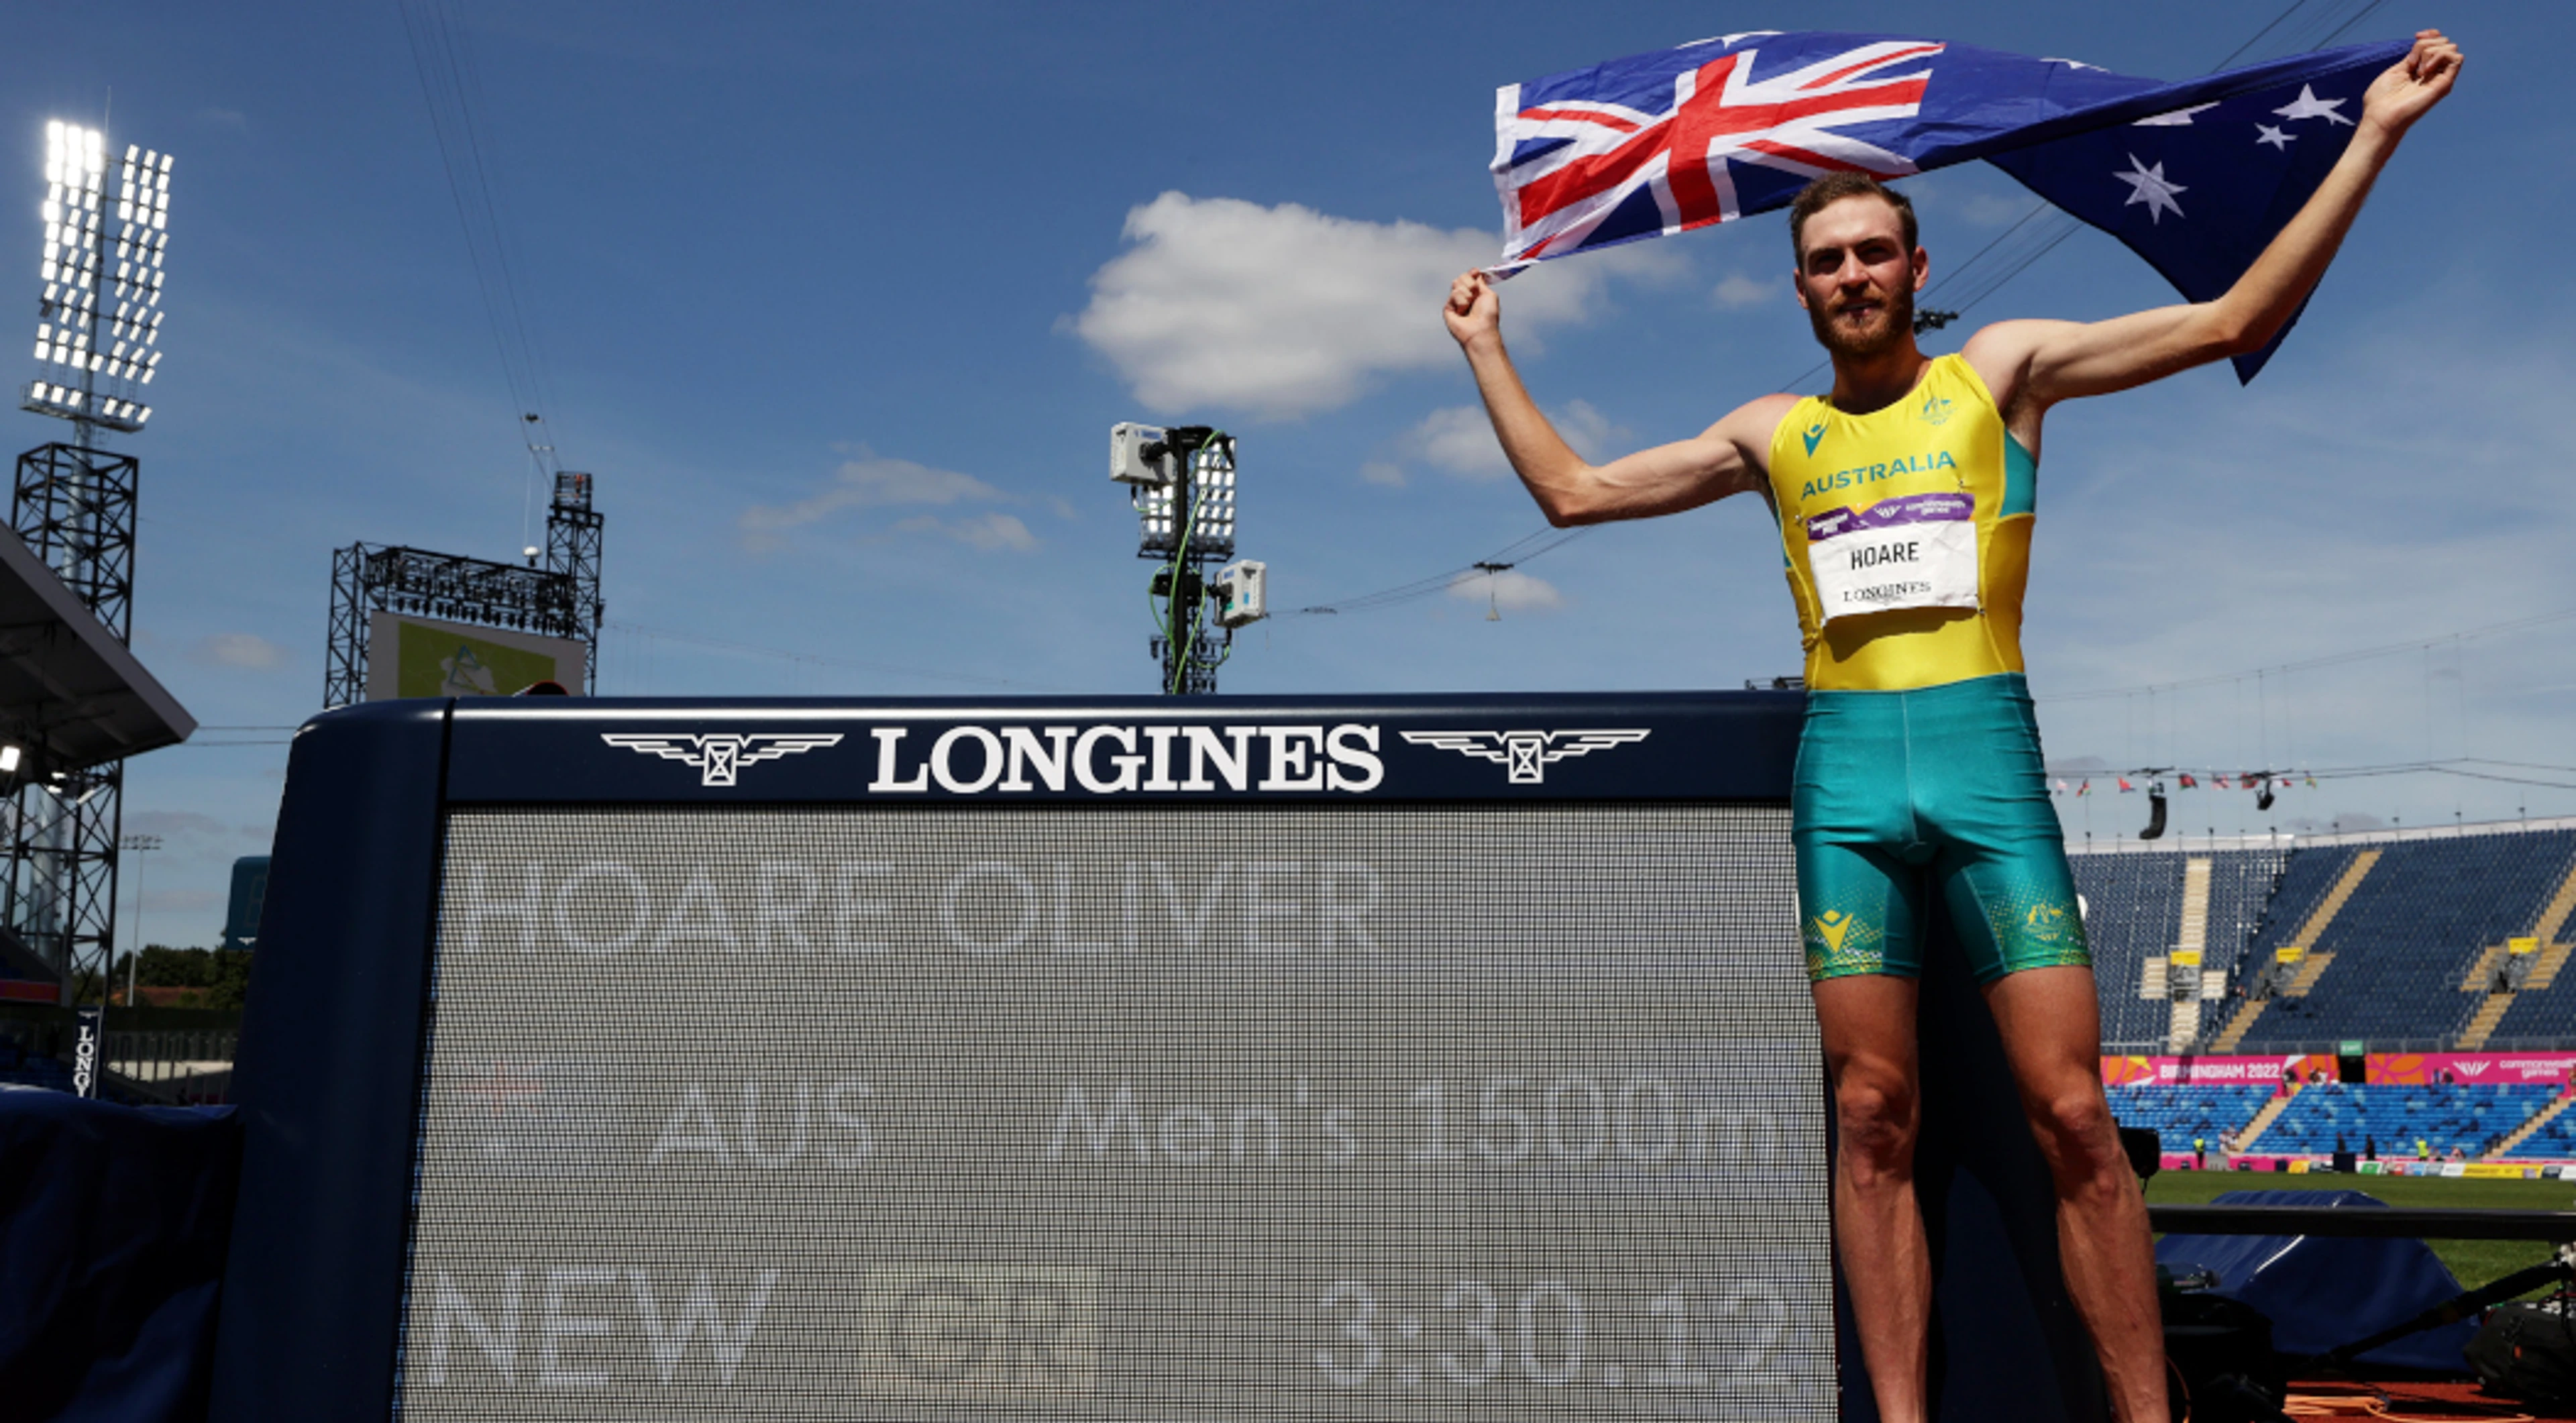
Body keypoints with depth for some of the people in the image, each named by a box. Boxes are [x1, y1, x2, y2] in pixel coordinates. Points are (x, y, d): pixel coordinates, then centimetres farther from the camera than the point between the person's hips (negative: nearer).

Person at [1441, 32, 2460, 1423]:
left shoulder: (2004, 368, 10)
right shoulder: (1771, 432, 15)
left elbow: (2231, 321, 5)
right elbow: (1574, 492, 20)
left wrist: (2370, 137, 1)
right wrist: (1488, 350, 25)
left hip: (1988, 757, -2)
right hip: (1844, 776, 2)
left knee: (2071, 1113, -6)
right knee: (1873, 1120, 1)